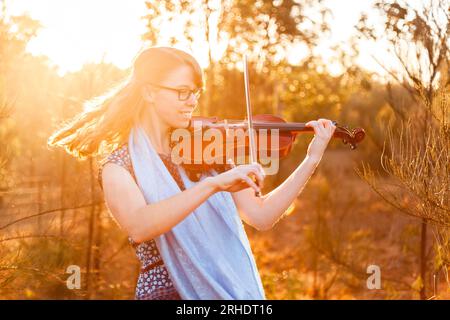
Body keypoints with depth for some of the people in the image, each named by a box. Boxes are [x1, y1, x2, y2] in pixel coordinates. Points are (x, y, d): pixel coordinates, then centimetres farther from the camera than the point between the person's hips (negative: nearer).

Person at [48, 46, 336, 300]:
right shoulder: (119, 167, -3)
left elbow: (261, 217, 4)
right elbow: (138, 227, -24)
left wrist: (312, 160, -3)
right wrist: (213, 184, -31)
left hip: (233, 289, 4)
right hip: (167, 290, -4)